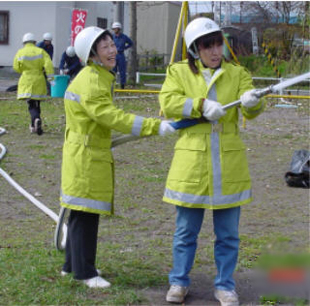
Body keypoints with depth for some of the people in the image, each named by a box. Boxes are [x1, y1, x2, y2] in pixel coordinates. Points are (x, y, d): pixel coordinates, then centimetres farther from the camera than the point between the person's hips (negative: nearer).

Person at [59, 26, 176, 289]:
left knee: (84, 214, 17)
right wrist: (155, 126, -32)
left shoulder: (101, 77, 15)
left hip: (93, 154, 10)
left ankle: (72, 265, 27)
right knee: (84, 215, -4)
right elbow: (112, 117, -29)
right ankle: (84, 271, 2)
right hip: (85, 156, -10)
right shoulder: (90, 82, -20)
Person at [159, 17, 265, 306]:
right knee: (186, 231, 9)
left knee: (228, 234, 9)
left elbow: (251, 110, -6)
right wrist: (202, 105, -25)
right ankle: (179, 282, 25)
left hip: (229, 165, 1)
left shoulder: (236, 73, 6)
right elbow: (167, 101, -12)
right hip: (191, 162, -1)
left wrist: (252, 101, -30)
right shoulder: (179, 71, 3)